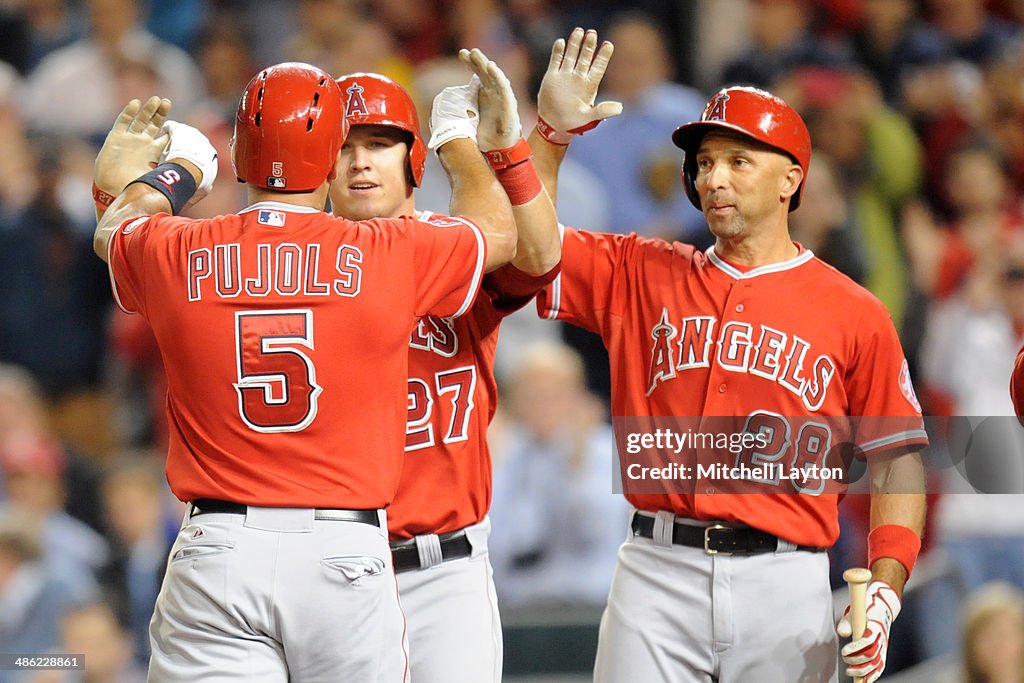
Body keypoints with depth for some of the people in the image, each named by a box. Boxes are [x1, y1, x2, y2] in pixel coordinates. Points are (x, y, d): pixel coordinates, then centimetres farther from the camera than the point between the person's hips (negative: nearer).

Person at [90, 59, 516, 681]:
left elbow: (117, 228, 30)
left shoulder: (173, 255, 4)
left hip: (218, 548, 1)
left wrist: (177, 172, 51)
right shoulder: (392, 255, -1)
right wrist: (457, 138, 40)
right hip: (347, 555, -1)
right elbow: (498, 231, 21)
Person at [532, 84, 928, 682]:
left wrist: (884, 591, -6)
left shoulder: (854, 314, 7)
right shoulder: (640, 274, 14)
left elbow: (898, 457, 6)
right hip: (658, 571, 1)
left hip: (785, 582, -1)